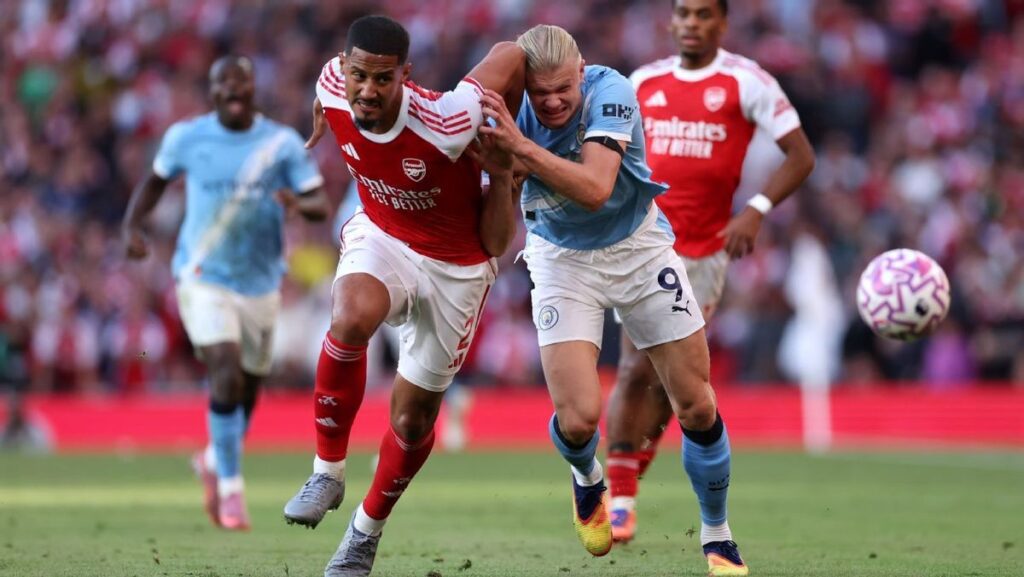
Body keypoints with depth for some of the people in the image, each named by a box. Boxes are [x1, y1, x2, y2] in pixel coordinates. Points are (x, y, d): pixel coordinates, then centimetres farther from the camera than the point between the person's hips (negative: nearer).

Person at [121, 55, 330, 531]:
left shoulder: (282, 143, -3)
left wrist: (299, 203, -29)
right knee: (227, 377, -21)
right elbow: (157, 179, 16)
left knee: (246, 393, 12)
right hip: (203, 279, -2)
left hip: (260, 283, 2)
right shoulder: (187, 137, -1)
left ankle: (213, 462, 44)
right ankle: (230, 488, -8)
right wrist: (131, 226, -1)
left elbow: (321, 203, -6)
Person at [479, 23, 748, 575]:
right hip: (562, 258, 0)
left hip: (638, 247, 0)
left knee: (696, 407, 1)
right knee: (577, 418, -14)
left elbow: (595, 189, -39)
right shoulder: (508, 110, -20)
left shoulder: (610, 92, -27)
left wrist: (520, 146, -49)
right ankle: (587, 480, 24)